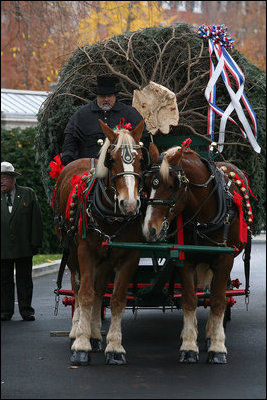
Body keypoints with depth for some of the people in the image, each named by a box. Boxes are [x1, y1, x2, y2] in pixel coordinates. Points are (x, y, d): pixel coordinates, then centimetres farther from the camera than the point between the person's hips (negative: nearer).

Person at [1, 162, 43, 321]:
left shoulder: (28, 194, 2)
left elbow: (37, 220, 1)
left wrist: (35, 243, -5)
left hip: (24, 247, -1)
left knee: (24, 279, 6)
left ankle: (26, 310, 12)